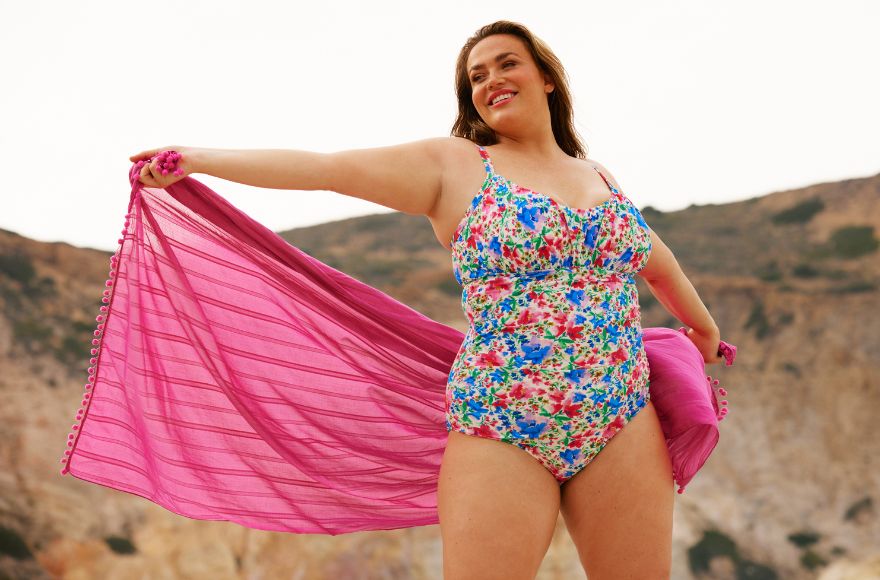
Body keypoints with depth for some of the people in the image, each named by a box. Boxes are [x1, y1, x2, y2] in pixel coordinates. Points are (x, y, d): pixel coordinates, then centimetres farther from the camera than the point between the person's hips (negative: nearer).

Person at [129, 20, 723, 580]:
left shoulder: (599, 177, 17)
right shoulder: (453, 166, 3)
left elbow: (660, 265, 33)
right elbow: (328, 167, -6)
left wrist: (705, 328, 45)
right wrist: (199, 159, -12)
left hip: (624, 428, 4)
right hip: (500, 432, -4)